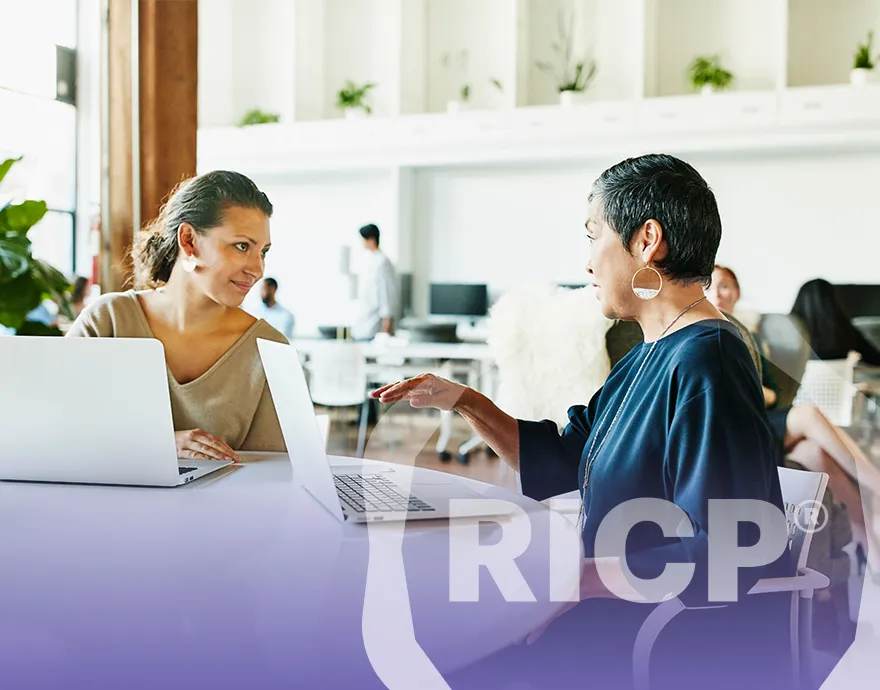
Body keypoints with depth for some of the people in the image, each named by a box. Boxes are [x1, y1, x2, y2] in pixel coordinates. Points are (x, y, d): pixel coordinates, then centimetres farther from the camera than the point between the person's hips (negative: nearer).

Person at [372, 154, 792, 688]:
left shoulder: (704, 362, -22)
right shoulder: (651, 355, 11)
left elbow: (721, 558, -27)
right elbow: (559, 462, 18)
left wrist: (573, 576, -28)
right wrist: (462, 401, 11)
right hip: (626, 615, 9)